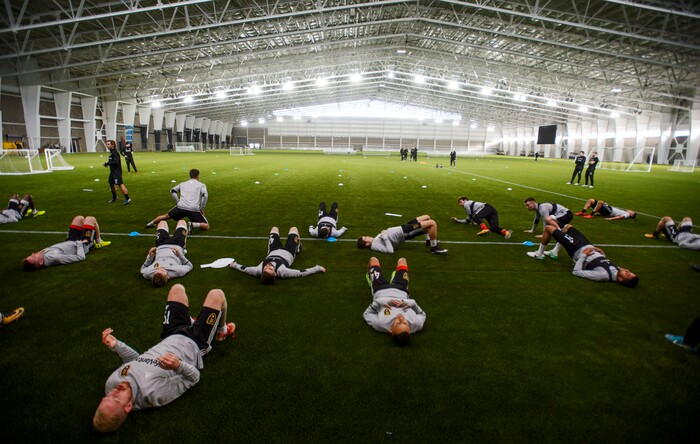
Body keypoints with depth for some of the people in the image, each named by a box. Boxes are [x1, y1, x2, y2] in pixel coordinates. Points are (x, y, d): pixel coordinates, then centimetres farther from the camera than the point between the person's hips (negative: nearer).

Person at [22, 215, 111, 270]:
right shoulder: (54, 258, -44)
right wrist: (80, 243, -25)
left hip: (70, 242, 7)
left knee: (79, 218, 19)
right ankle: (98, 242, 29)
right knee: (90, 219, 5)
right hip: (82, 246, -7)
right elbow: (81, 257, -38)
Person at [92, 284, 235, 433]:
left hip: (170, 338, 6)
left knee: (177, 288, 16)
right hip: (194, 344, -5)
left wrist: (115, 345, -17)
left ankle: (190, 323, 46)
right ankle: (222, 331, 38)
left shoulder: (111, 383, -24)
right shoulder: (156, 394, -43)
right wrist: (178, 366, -51)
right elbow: (193, 377, -29)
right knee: (216, 294, 3)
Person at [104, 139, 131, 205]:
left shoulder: (115, 153, -15)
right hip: (112, 171, 10)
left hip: (117, 171, -10)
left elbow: (116, 162, -25)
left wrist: (107, 163, -19)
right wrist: (108, 163, 10)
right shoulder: (111, 152, 13)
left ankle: (127, 199, -18)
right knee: (111, 183, 19)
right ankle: (114, 197, 37)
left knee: (120, 184, -16)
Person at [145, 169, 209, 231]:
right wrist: (201, 209, 0)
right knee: (206, 226, 1)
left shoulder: (183, 184, 23)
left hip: (181, 207, 4)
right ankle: (193, 225, -23)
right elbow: (205, 195, -6)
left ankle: (151, 223, 36)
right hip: (194, 209, -4)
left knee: (166, 216, 30)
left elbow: (172, 190, 23)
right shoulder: (201, 185, 10)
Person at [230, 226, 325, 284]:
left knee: (274, 228, 23)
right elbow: (302, 273, -43)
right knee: (293, 228, 20)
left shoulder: (259, 270, -41)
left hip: (273, 252, 2)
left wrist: (234, 264, -12)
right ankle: (298, 248, 49)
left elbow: (244, 268, -25)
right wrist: (317, 268, -40)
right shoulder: (281, 271, -47)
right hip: (287, 253, -2)